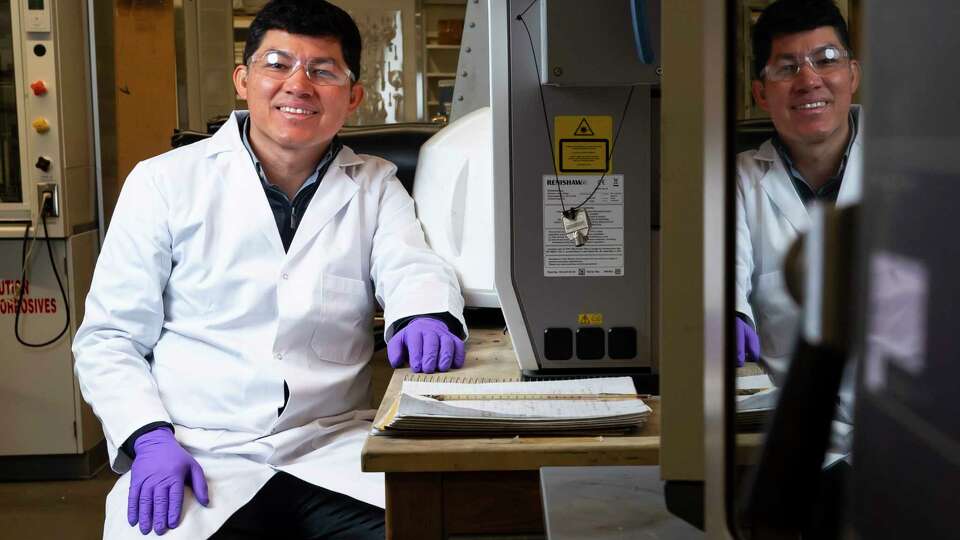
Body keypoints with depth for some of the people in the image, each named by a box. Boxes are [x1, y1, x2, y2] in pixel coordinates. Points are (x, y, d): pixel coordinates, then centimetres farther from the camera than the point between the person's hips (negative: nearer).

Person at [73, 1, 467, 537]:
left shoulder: (375, 185, 12)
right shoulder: (164, 182, 5)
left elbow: (412, 265, -4)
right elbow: (108, 338, 5)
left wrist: (427, 316, -28)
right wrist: (151, 440, -12)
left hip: (332, 458, 2)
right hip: (199, 462, -1)